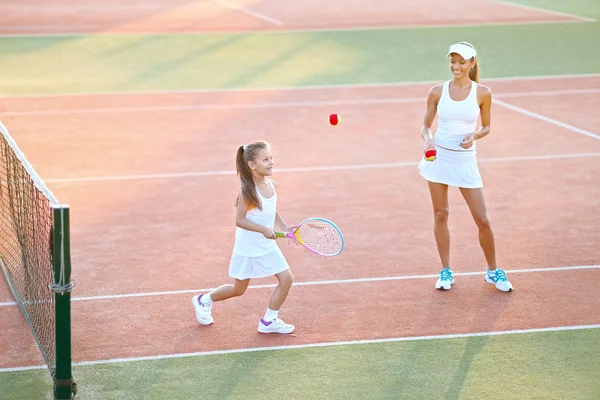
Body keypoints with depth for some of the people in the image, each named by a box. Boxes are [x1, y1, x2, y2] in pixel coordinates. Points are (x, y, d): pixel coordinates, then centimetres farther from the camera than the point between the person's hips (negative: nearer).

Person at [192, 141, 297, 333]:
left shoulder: (270, 185, -2)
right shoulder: (247, 191, -23)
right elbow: (240, 220, -24)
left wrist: (283, 227, -2)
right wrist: (263, 229, -33)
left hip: (267, 247, 6)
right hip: (247, 249, -6)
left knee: (286, 279, -4)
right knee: (238, 289, 9)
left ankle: (269, 321, 11)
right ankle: (204, 300, 35)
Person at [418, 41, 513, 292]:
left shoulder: (482, 93, -2)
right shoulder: (437, 92, 0)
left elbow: (486, 127, 8)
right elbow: (426, 125, 7)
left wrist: (475, 135, -13)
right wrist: (428, 139, -15)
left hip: (465, 159, -1)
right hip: (438, 156, 1)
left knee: (482, 220, -2)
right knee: (440, 214, 7)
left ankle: (493, 271, 17)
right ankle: (446, 272, 20)